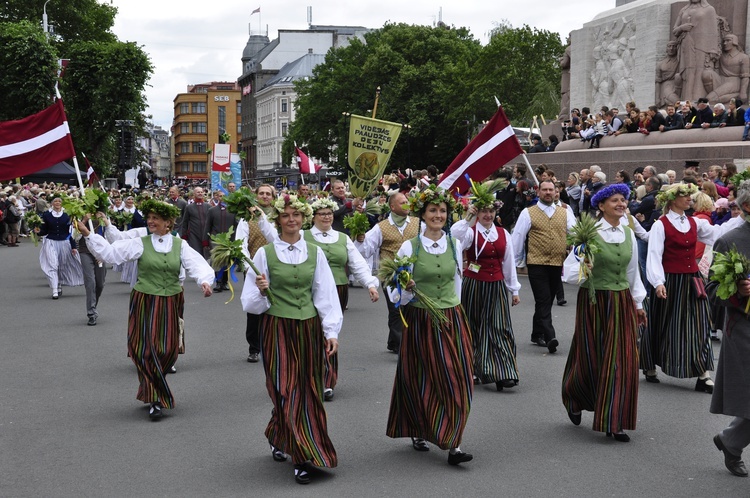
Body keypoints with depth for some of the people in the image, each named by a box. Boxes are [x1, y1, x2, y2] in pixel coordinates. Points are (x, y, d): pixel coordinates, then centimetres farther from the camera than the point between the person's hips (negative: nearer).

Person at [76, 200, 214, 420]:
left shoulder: (179, 245, 2)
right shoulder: (140, 244, -1)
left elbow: (197, 264, -10)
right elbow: (110, 252, -7)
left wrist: (205, 281, -31)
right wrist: (87, 234, -17)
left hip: (171, 304, 2)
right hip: (145, 302, -2)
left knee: (168, 350, 7)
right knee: (146, 350, -5)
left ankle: (150, 391, 32)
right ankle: (155, 399, 5)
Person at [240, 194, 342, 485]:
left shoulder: (314, 252, 5)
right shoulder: (265, 253, -2)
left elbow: (326, 295, 6)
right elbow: (252, 302, 2)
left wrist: (332, 331, 1)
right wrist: (262, 291, -19)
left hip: (309, 328, 3)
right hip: (277, 329, -3)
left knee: (308, 391, 6)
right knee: (287, 390, -5)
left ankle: (278, 437, 30)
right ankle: (303, 458, 3)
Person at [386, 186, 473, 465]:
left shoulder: (454, 245, 5)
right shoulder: (409, 247, -6)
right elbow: (395, 292, -3)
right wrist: (406, 287, -24)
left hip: (452, 320, 3)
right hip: (420, 322, -3)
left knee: (455, 381, -4)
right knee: (421, 381, 7)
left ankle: (451, 443, -2)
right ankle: (418, 432, 29)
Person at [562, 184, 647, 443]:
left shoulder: (628, 233, 7)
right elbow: (570, 271, -11)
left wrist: (638, 303, 18)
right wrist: (583, 270, -32)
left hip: (622, 303, 5)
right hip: (594, 302, -4)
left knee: (622, 361, 0)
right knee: (590, 359, 7)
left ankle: (614, 422, 8)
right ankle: (575, 400, 37)